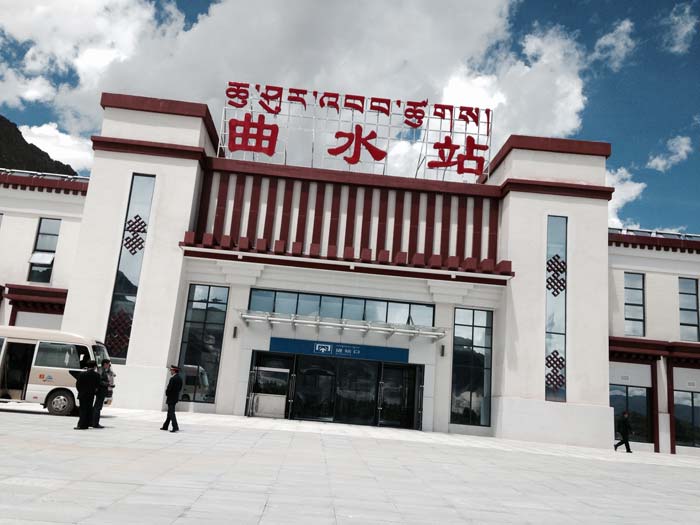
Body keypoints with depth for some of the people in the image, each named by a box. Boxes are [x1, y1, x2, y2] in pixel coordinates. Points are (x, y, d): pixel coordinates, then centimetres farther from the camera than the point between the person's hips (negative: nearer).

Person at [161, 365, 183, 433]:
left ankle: (175, 427, -9)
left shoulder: (173, 379, -20)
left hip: (171, 398, -9)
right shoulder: (180, 378, 7)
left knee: (171, 413, -5)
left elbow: (169, 388, -19)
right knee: (170, 412, 17)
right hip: (176, 397, 9)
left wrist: (167, 394, -1)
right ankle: (165, 426, 26)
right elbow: (180, 388, 13)